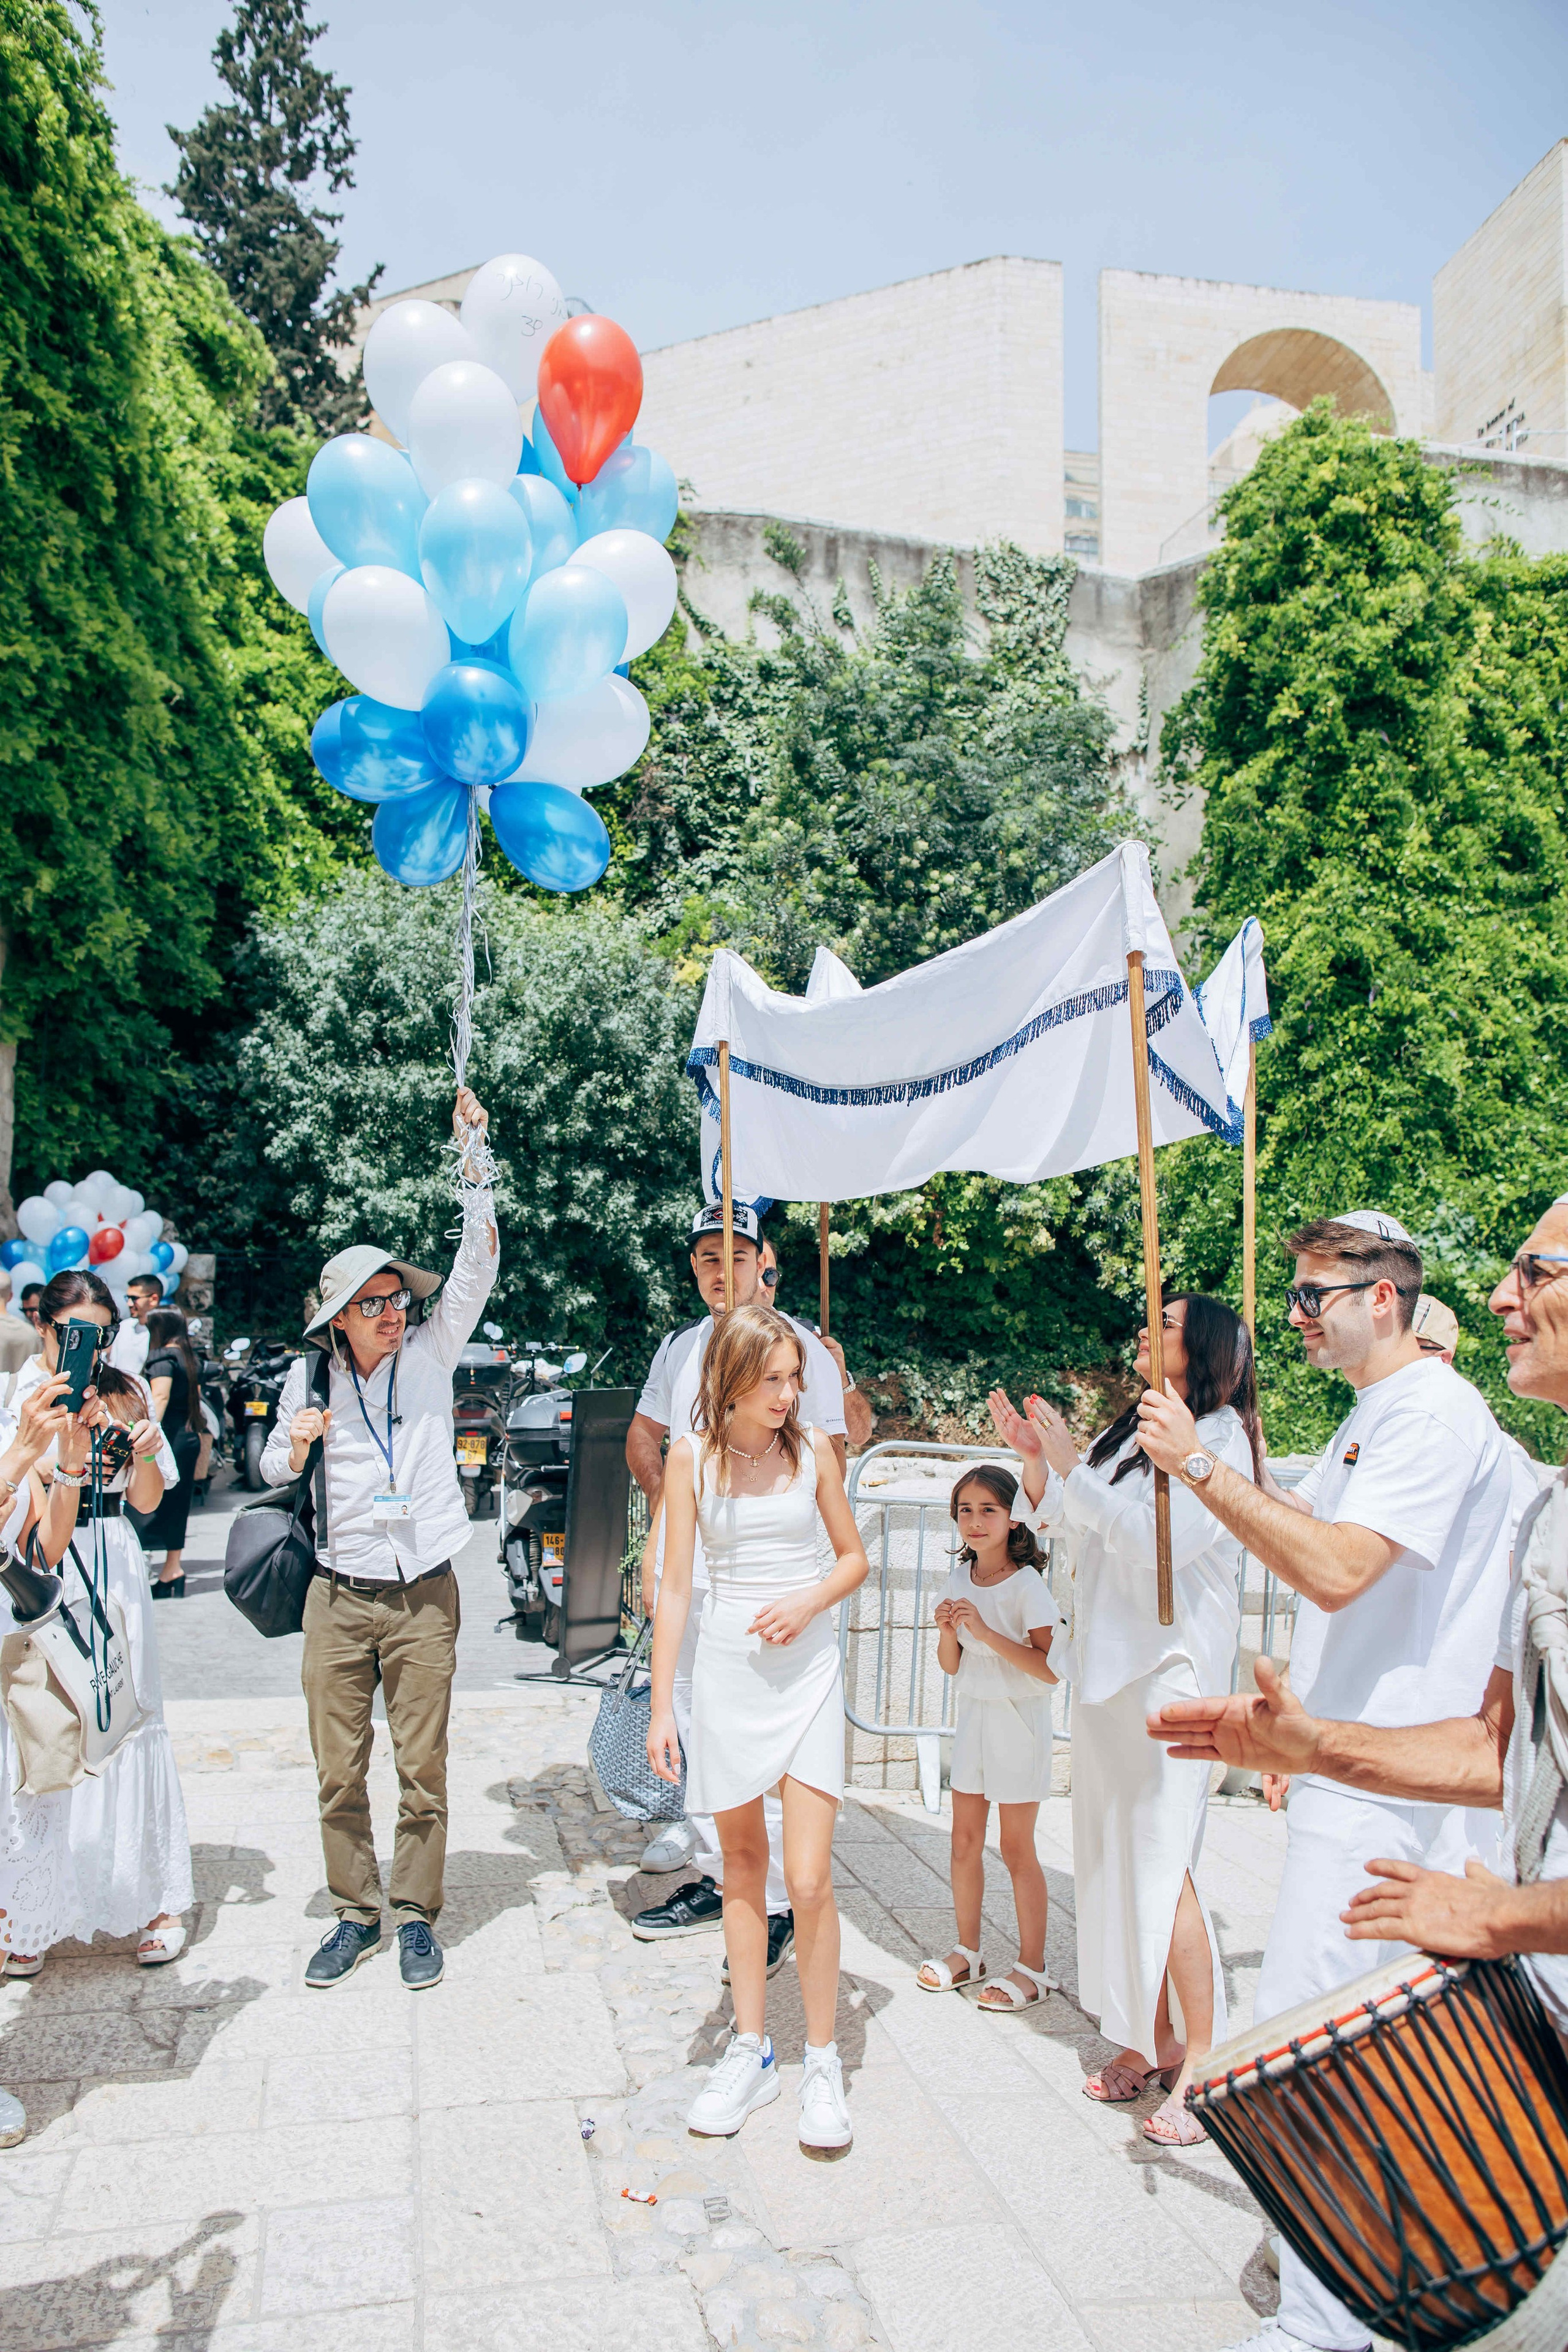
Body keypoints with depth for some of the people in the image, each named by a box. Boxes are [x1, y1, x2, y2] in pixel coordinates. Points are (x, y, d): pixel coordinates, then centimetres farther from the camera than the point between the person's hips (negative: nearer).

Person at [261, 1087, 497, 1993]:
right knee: (340, 1772, 8)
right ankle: (355, 1914, 24)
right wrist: (296, 1444, -15)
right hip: (339, 1597, 1)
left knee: (423, 1770, 4)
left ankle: (418, 1916, 20)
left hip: (423, 1595, -1)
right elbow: (272, 1472, 10)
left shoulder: (430, 1352, 0)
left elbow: (478, 1266, -9)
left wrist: (474, 1151, -17)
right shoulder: (313, 1375, 4)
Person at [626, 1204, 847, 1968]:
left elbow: (831, 1455, -6)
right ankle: (712, 1877, 30)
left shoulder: (801, 1345, -4)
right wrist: (664, 1498, 11)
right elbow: (644, 1432, 26)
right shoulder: (678, 1347, 13)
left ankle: (776, 1906, 7)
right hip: (684, 1567, 6)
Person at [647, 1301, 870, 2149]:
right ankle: (750, 2050, 27)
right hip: (725, 1665, 1)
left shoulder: (813, 1448, -1)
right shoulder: (692, 1457, -3)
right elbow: (675, 1585, -1)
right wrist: (662, 1707, -2)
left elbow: (854, 1557, 9)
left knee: (808, 1881, -4)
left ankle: (822, 2062, 14)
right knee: (742, 1866, 12)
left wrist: (808, 1602, -12)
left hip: (805, 1666, 0)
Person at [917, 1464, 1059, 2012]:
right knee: (965, 1841, 12)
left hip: (1017, 1723, -6)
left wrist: (985, 1631, -27)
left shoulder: (1026, 1585, -15)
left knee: (1016, 1848, 2)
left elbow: (1051, 1668, -23)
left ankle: (1032, 1967, 16)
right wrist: (948, 1630, -12)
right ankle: (967, 1953, 27)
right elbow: (951, 1665, 9)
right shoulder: (960, 1579, 3)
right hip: (972, 1715, 6)